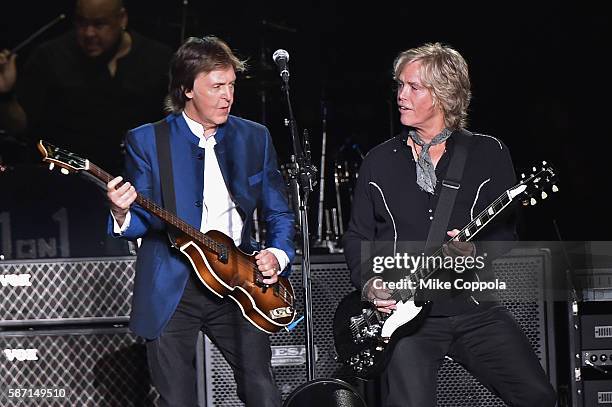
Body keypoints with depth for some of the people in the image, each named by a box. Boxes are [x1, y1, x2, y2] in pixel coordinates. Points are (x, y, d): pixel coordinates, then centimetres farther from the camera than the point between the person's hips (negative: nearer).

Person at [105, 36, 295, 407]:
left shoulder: (255, 138, 8)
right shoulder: (146, 141, 0)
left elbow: (279, 212, 14)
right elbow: (143, 220, -1)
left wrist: (279, 254, -5)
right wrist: (122, 215, -24)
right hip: (171, 291, -2)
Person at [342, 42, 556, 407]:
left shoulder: (489, 154, 6)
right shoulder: (379, 162, 12)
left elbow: (506, 233, 2)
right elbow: (357, 236, 15)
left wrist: (476, 252, -19)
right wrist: (369, 282, -3)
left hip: (475, 306, 0)